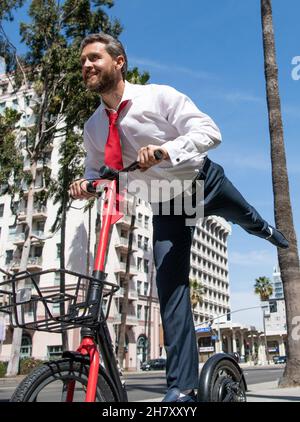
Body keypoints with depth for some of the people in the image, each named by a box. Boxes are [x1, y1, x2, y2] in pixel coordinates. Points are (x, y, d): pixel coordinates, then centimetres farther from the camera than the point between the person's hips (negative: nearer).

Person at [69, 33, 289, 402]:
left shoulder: (159, 96, -21)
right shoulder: (93, 128, -8)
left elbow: (209, 130, -28)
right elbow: (96, 170, 6)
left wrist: (165, 149, -44)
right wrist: (85, 184, -18)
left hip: (204, 181, -2)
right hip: (166, 205, 2)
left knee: (247, 219, 26)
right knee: (170, 285, -8)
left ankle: (266, 230, 71)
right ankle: (181, 387, -1)